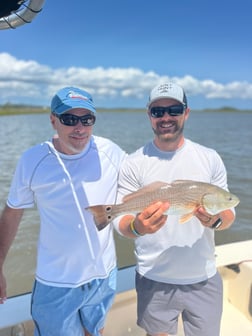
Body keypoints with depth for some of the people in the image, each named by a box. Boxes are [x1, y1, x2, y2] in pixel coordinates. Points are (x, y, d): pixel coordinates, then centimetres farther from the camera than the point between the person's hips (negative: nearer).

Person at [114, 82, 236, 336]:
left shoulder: (210, 158, -3)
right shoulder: (133, 163, -8)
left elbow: (229, 213, 1)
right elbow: (121, 222, -9)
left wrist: (216, 220, -22)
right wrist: (137, 227, -31)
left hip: (204, 279, 2)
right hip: (154, 280, -1)